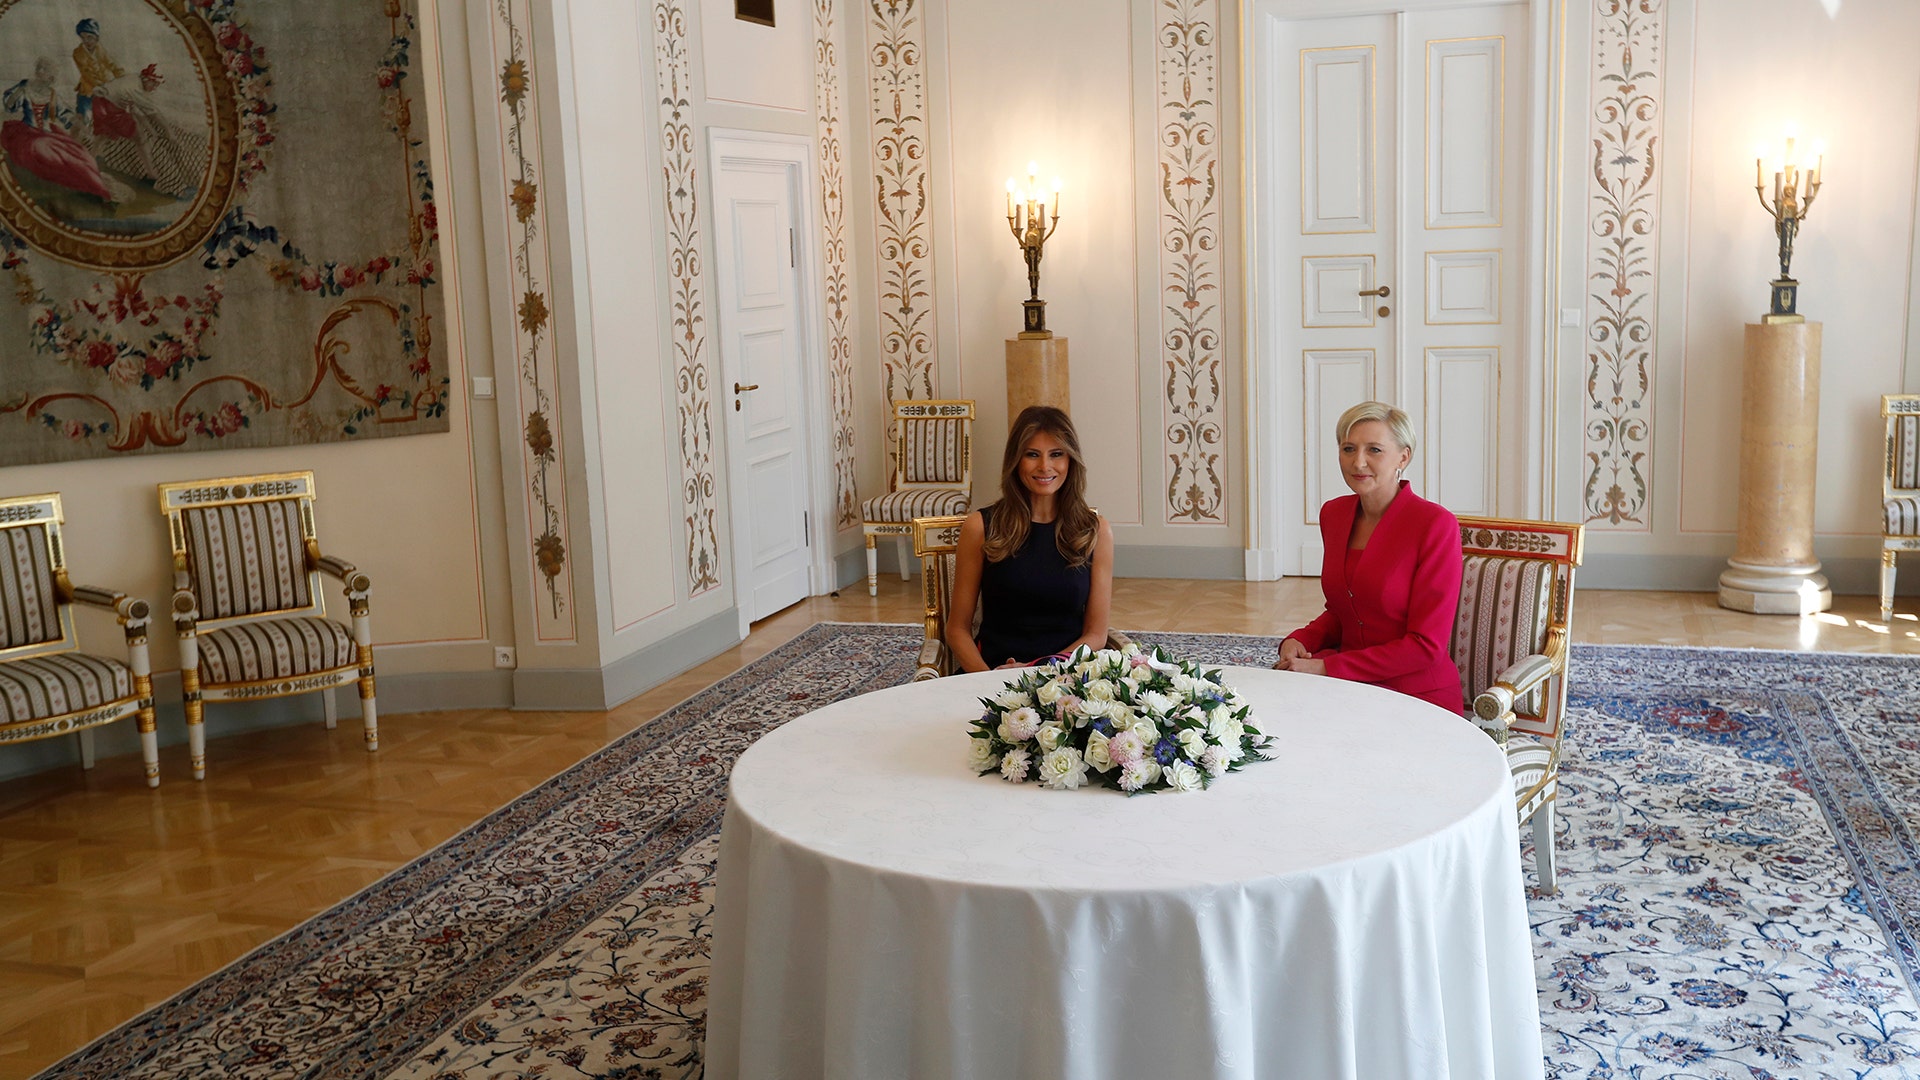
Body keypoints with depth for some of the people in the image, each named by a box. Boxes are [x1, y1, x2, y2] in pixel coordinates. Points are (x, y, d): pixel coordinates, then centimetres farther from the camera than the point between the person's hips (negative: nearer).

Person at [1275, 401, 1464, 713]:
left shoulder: (1435, 525, -13)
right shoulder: (1333, 514, 7)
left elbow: (1426, 646, -15)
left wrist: (1325, 667, -17)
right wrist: (1299, 641, -1)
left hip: (1418, 698, -6)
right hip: (1350, 689, 6)